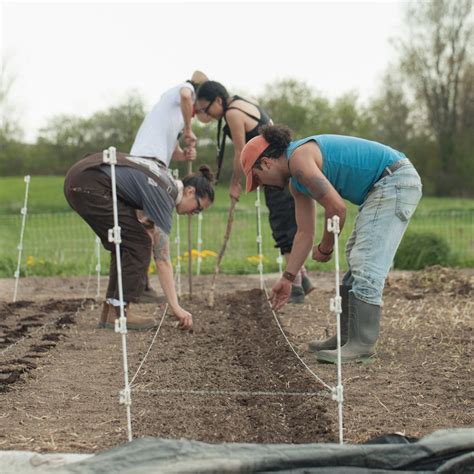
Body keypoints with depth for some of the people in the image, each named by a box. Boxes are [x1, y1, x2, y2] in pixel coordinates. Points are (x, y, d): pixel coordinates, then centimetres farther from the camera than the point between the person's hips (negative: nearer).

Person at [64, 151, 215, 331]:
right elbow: (162, 260, -8)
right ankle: (118, 313, -1)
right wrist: (176, 308, -9)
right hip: (90, 186, -9)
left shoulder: (164, 177, 18)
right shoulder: (163, 197, -6)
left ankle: (110, 309, 14)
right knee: (138, 243, -2)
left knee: (126, 243, 14)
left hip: (76, 179, 9)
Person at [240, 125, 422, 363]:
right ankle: (347, 337, 21)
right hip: (385, 186, 11)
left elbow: (337, 208, -20)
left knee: (366, 265, -13)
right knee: (355, 259, 15)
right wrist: (287, 278, 21)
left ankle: (362, 345, -10)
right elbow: (305, 233, 19)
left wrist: (325, 248, -4)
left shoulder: (299, 158, -15)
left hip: (396, 181, -11)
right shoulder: (296, 182, 15)